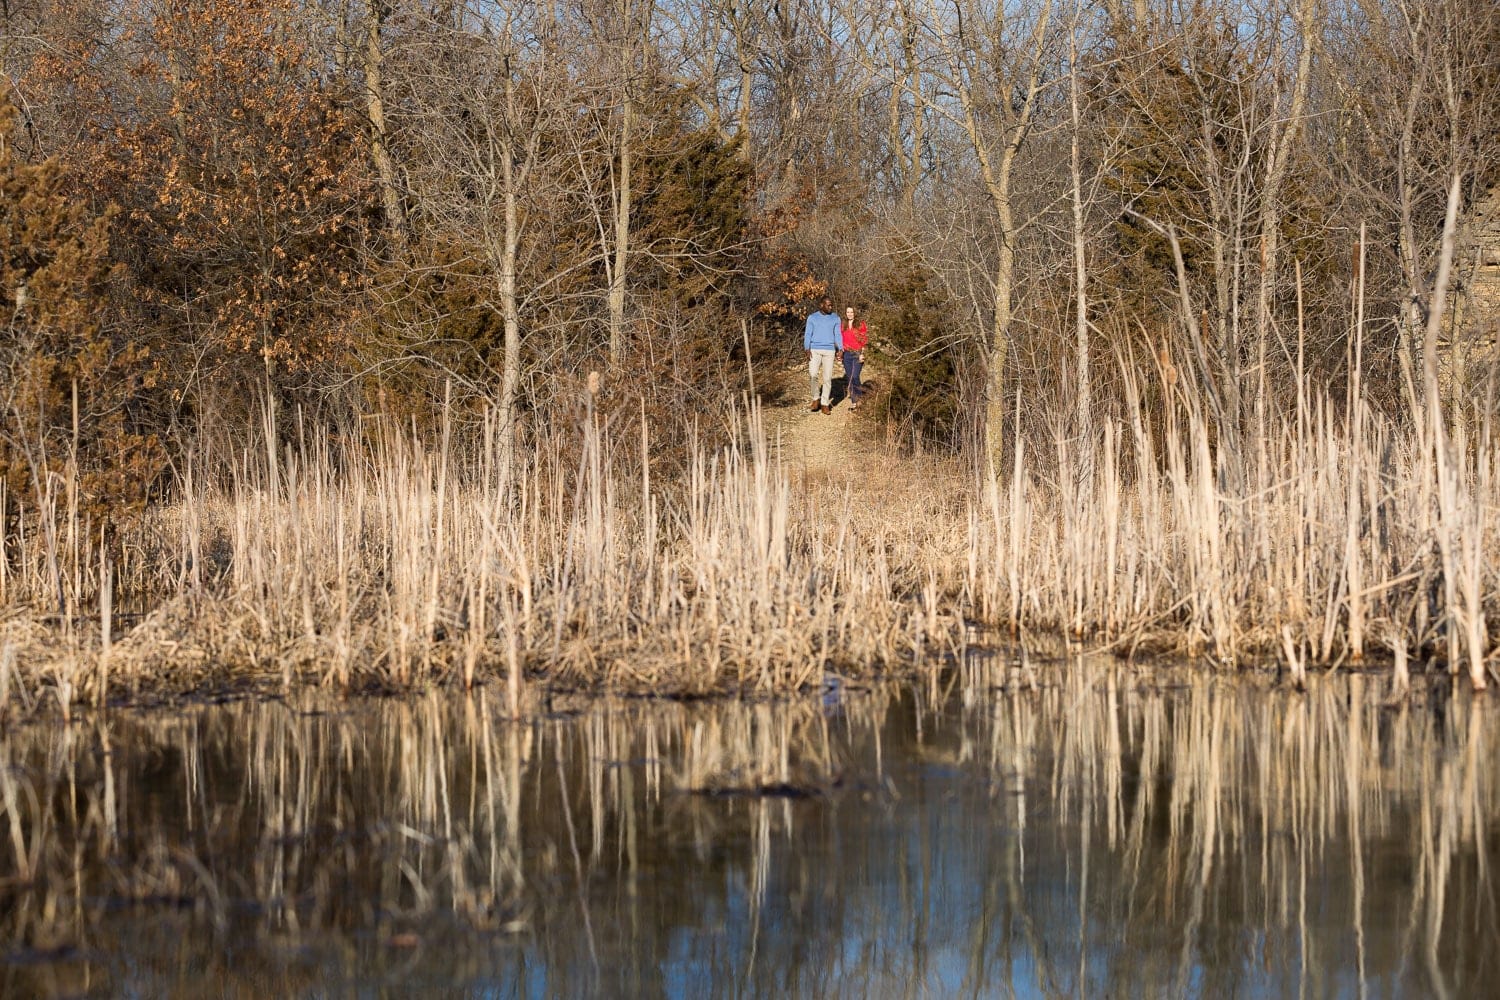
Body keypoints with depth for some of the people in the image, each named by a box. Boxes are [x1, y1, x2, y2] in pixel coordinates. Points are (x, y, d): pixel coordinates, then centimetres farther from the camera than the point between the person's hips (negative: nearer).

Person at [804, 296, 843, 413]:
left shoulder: (835, 318, 7)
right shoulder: (812, 318, 4)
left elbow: (838, 335, 7)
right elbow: (807, 335, 3)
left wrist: (840, 349, -6)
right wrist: (807, 349, -10)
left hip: (829, 351, 1)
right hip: (815, 350, -1)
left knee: (827, 378, -2)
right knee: (813, 375, -16)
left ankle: (825, 403, 6)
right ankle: (816, 398, 4)